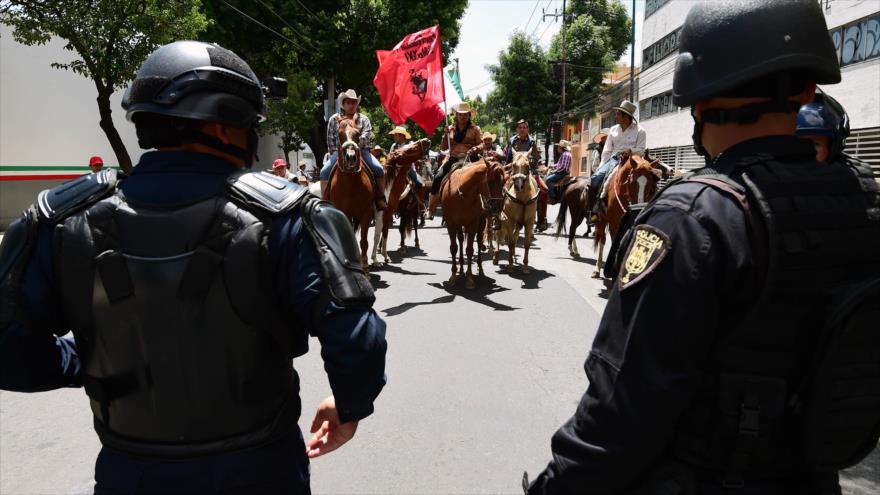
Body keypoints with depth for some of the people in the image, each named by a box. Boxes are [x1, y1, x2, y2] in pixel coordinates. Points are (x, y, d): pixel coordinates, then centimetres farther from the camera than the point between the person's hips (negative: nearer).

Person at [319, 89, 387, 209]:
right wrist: (336, 152, -4)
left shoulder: (363, 119, 7)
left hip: (361, 151, 0)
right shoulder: (334, 119, 9)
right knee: (325, 171, -21)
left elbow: (366, 136, -8)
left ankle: (380, 199, -9)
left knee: (379, 169, -20)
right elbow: (330, 140, 8)